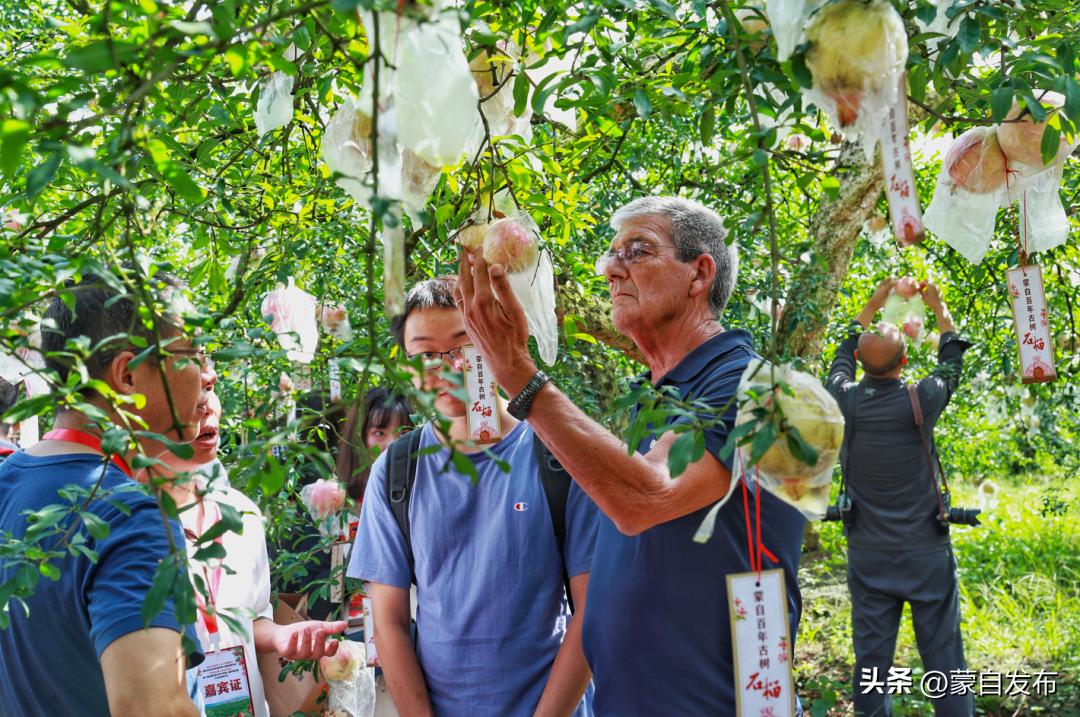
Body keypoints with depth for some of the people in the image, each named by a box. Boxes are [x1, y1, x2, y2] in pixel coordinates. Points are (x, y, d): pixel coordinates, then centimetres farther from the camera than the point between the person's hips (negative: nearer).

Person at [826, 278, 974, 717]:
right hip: (926, 553, -2)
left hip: (868, 556, 2)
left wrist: (871, 307, 26)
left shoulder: (845, 401, -8)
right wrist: (939, 309, 24)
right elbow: (952, 364, 9)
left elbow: (844, 357, 15)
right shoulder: (920, 401, -13)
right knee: (943, 658, 7)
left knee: (871, 661, 8)